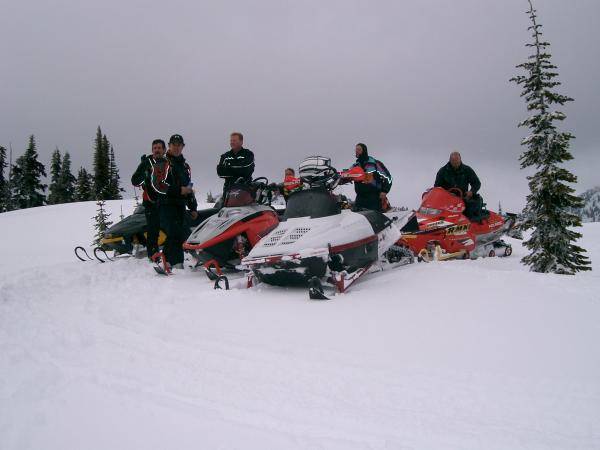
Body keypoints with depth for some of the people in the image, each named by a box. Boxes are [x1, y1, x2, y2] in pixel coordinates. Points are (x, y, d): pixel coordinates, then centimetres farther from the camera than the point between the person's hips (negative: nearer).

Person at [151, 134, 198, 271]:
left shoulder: (185, 166, 23)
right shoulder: (162, 163, 1)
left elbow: (189, 187, 27)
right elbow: (158, 185, -11)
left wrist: (193, 207, 20)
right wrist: (178, 190, -16)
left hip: (181, 205, 7)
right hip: (166, 204, -7)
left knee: (180, 235, 3)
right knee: (175, 233, -17)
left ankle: (167, 260, 12)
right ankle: (177, 264, -18)